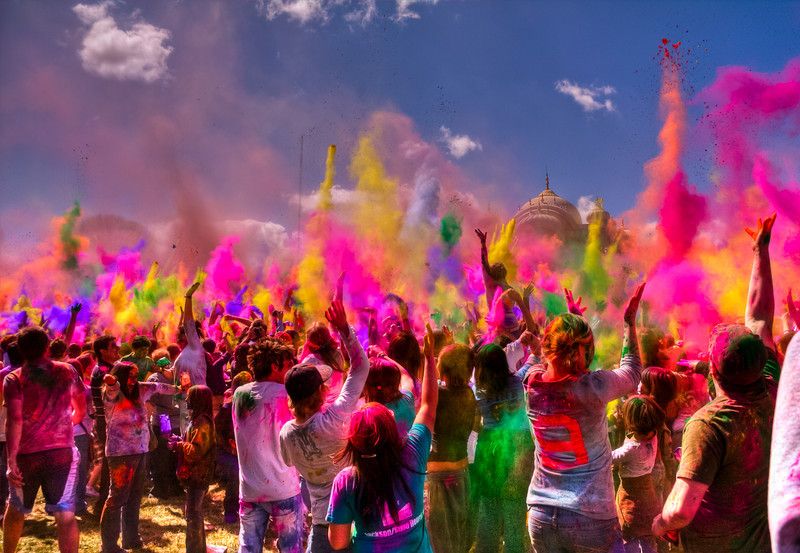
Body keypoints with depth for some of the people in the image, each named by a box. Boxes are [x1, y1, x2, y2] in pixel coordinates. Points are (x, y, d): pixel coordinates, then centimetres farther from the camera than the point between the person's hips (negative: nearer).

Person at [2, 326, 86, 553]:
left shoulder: (13, 379, -3)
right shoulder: (67, 371, 4)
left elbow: (14, 420, -16)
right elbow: (81, 411, 12)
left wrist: (11, 459, -17)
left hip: (26, 454, 0)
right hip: (62, 452, 0)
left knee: (15, 510, 23)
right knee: (66, 514, -3)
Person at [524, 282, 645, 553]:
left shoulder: (532, 384, -7)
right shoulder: (592, 387, -18)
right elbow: (632, 373, 3)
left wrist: (571, 320, 20)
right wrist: (630, 321, 9)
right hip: (590, 517, -4)